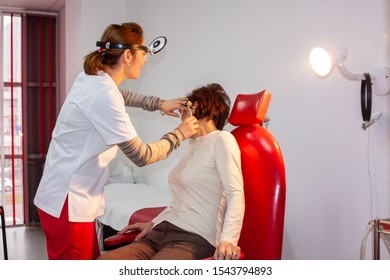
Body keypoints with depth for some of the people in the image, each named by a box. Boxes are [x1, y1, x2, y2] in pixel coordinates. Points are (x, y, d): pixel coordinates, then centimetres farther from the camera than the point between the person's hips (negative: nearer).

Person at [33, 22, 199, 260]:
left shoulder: (93, 80, 6)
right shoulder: (103, 94, -24)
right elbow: (141, 156, -19)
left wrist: (159, 103, 22)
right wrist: (179, 134, -5)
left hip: (75, 196, 10)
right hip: (67, 202, -10)